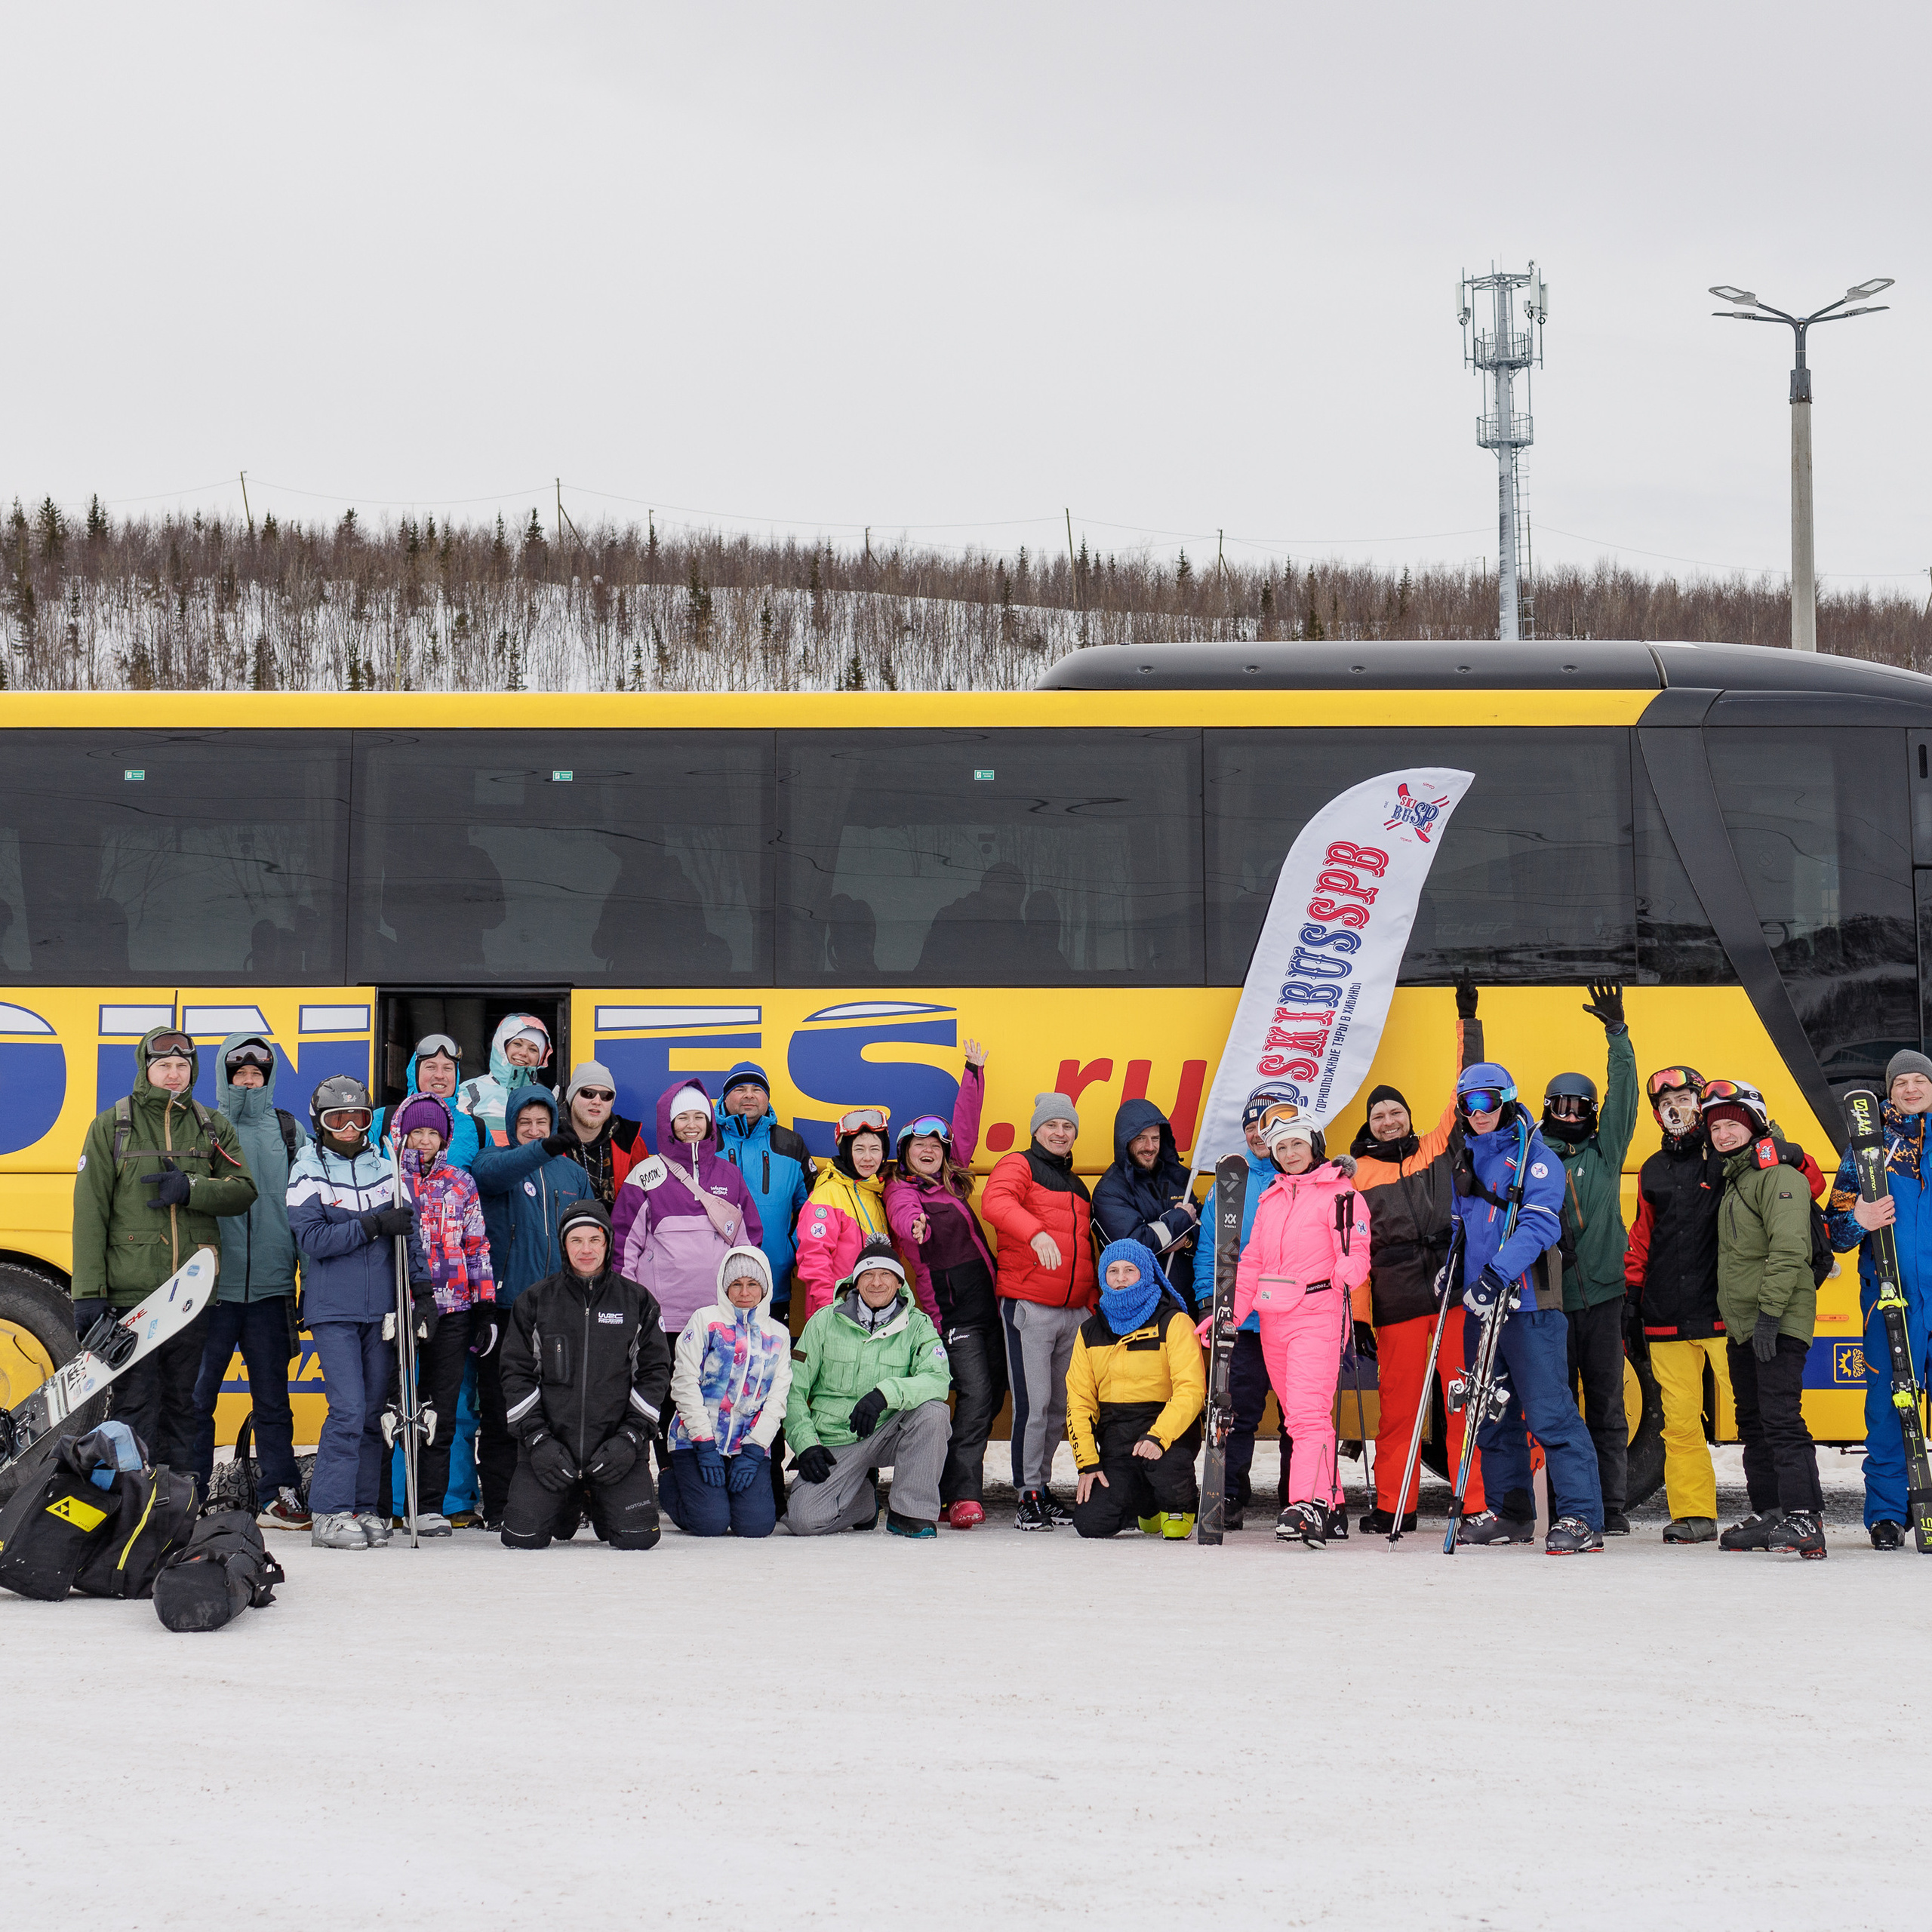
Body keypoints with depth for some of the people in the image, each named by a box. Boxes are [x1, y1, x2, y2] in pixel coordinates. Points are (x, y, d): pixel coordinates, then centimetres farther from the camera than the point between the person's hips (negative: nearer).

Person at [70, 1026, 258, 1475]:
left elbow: (243, 1191, 4)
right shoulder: (111, 1126, 4)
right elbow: (89, 1212, -1)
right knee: (134, 1406, -4)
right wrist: (88, 1292, -8)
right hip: (130, 1291, -3)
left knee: (183, 1405, 8)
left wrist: (191, 1189, -15)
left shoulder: (213, 1127, 13)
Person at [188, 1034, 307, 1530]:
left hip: (270, 1285, 2)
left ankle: (283, 1495, 11)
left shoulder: (289, 1132, 11)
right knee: (196, 1396, 0)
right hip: (213, 1283, -2)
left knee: (272, 1397, 7)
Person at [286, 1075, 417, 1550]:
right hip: (333, 1310, -4)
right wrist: (374, 1226, -17)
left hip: (381, 1308, 4)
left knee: (374, 1411, 6)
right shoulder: (308, 1173, -1)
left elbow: (408, 1231, 12)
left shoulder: (384, 1169, 9)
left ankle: (365, 1508, 13)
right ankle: (330, 1514, -7)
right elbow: (313, 1239, -11)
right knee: (348, 1409, -12)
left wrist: (421, 1286, 3)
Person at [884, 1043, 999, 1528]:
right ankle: (962, 1496, -17)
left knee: (992, 1396, 6)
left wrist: (975, 1071, 22)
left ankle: (955, 1483, 15)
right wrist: (916, 1227, -48)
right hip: (950, 1307, -8)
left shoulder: (950, 1180, 17)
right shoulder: (901, 1190, -2)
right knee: (975, 1394, -17)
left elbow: (966, 1128, 23)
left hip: (986, 1301, 8)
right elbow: (903, 1216, -25)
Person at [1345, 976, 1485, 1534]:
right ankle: (1393, 1505, 13)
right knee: (1398, 1406, 3)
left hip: (1454, 1293, 0)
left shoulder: (1439, 1149, 13)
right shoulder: (1356, 1175, 10)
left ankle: (1477, 1503, -1)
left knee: (1466, 1402, -3)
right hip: (1395, 1303, 0)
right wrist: (1355, 1314, 3)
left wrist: (1467, 1022, 10)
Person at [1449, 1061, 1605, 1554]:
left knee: (1548, 1412, -11)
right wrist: (1450, 1269, 12)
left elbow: (1539, 1225, -17)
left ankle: (1581, 1516, -11)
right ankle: (1508, 1512, 21)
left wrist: (1497, 1274, -26)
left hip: (1526, 1298, -8)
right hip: (1480, 1300, 8)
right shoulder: (1467, 1161, 17)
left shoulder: (1533, 1156, -6)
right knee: (1492, 1413, 11)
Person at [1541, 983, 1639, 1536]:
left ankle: (1611, 1507, 6)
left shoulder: (1605, 1154, 9)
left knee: (1606, 1406, 3)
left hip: (1601, 1295, 0)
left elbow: (1622, 1096, 2)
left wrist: (1617, 1034, -5)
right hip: (1549, 1297, 0)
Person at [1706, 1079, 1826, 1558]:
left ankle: (1804, 1517, -21)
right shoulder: (1734, 1181, 20)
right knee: (1753, 1424, 12)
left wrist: (1768, 1312, -25)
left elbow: (1789, 1249, -20)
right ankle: (1770, 1514, 18)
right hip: (1742, 1328, 10)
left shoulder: (1778, 1177, -10)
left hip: (1779, 1326, -10)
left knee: (1781, 1419, -17)